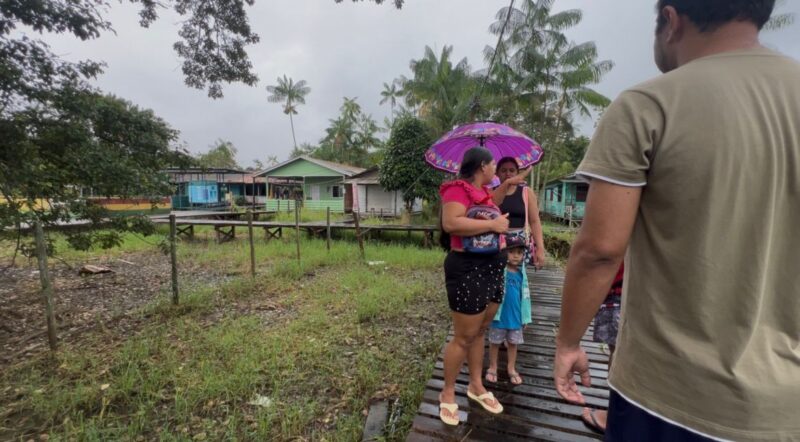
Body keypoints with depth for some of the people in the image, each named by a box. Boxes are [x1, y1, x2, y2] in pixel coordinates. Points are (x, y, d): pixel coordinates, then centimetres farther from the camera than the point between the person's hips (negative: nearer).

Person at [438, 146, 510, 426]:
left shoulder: (484, 192, 14)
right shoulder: (459, 189, -14)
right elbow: (451, 223, -30)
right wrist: (492, 224, -23)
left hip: (492, 266, 9)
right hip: (468, 268, -9)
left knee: (480, 331, 19)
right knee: (464, 337, 1)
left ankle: (476, 386, 37)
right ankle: (447, 393, 22)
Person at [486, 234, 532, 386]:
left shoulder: (521, 273, -3)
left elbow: (525, 296, 5)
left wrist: (525, 316, 8)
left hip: (516, 316, 4)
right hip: (499, 315, -4)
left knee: (513, 343, 20)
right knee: (495, 342, 14)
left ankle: (511, 368, 39)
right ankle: (492, 367, 33)